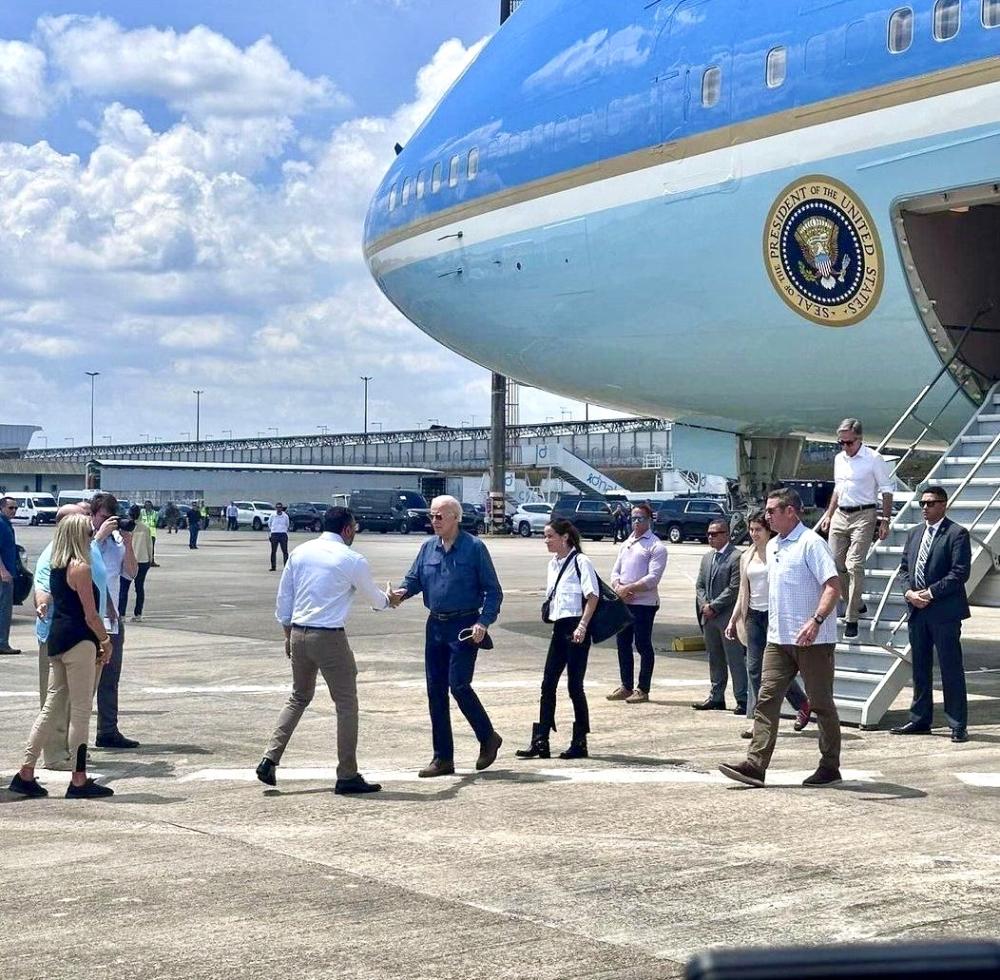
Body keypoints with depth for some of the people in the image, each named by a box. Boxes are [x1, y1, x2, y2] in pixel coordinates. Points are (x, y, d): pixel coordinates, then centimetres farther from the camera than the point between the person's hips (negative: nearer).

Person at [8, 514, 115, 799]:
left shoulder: (56, 567, 13)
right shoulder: (80, 568, -14)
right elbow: (90, 615, -15)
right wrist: (106, 641, 0)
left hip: (57, 639, 9)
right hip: (78, 642, -9)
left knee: (52, 705, 12)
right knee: (80, 711, -2)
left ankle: (25, 773, 12)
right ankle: (78, 781, 3)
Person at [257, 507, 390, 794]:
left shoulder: (300, 552, 7)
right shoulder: (352, 560, -7)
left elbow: (283, 596, 11)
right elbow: (375, 599, 7)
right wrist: (388, 599, 30)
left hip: (298, 634, 6)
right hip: (330, 638, -6)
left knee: (299, 698, 21)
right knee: (346, 704, 5)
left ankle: (270, 759, 9)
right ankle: (347, 776, 7)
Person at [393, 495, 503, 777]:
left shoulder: (474, 547, -7)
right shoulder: (428, 547, 8)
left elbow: (493, 591, -5)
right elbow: (414, 578, 13)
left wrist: (484, 622, -17)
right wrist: (402, 592, -10)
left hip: (464, 627, -6)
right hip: (436, 625, 6)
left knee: (458, 685, -13)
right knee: (435, 691, 6)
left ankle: (488, 738, 11)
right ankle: (443, 758, 14)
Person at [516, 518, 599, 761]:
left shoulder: (580, 562, -11)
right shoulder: (553, 564, 13)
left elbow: (593, 596, -15)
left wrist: (582, 626, -20)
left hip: (576, 629, -8)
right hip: (559, 628, 8)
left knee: (575, 686, -1)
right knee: (548, 684, 5)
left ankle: (579, 743, 9)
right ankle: (540, 742, 8)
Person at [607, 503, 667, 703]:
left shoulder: (656, 546, -7)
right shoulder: (627, 543, 17)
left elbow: (653, 578, -16)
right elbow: (616, 571, 15)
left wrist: (629, 588, -18)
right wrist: (618, 587, -6)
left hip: (644, 603, -7)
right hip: (623, 602, 7)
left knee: (643, 645, -1)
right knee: (623, 644, 11)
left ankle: (643, 690, 7)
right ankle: (626, 686, 21)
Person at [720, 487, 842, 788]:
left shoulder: (811, 543, -11)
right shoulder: (773, 546, 15)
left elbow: (833, 585, -19)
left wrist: (816, 620, -31)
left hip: (813, 639, -8)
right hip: (779, 639, 8)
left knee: (821, 703, 3)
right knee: (767, 699, -1)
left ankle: (830, 766, 14)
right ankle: (755, 765, -5)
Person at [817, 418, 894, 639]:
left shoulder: (873, 459, -7)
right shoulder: (839, 459, 13)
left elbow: (886, 491, -5)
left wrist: (885, 521, -10)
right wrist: (828, 515, 20)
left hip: (863, 515, -7)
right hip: (840, 515, 7)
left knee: (854, 566, -13)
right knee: (836, 564, 6)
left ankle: (852, 619, -9)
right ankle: (855, 604, 26)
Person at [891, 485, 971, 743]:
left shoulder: (957, 534, -6)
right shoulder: (914, 533, 15)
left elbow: (960, 572, -13)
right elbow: (904, 568, 16)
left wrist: (930, 593, -16)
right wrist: (909, 592, -3)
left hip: (945, 612, -7)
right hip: (917, 611, 7)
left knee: (951, 669, -3)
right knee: (920, 668, 13)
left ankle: (958, 726, 2)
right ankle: (920, 720, 21)